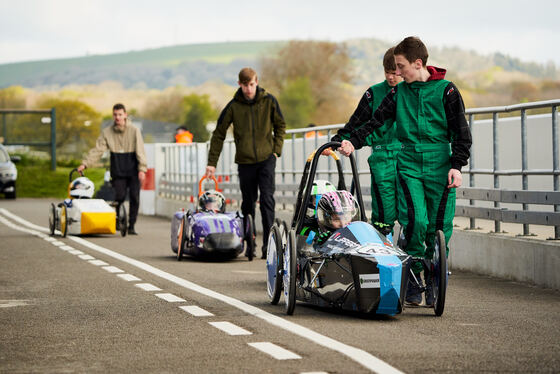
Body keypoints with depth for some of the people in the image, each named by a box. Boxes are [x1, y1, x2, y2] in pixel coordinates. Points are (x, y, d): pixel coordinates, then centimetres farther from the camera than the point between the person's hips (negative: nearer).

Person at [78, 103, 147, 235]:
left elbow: (140, 151, -6)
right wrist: (85, 163, -9)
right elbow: (97, 150, 2)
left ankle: (131, 226, 4)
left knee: (134, 197, -6)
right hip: (117, 171, 1)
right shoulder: (107, 132, 4)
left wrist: (142, 168, -16)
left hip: (133, 171, -1)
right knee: (120, 196, -12)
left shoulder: (134, 130, -1)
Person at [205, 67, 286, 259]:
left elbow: (280, 126, 12)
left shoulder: (269, 101, -1)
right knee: (248, 203, 8)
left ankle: (269, 244, -15)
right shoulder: (234, 106, -2)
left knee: (267, 199, -13)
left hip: (266, 159, -1)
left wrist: (276, 150, 1)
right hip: (245, 162, 1)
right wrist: (212, 163, 2)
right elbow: (218, 134, 4)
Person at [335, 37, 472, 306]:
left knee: (439, 227, -2)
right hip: (409, 164, 1)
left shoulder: (446, 91, 1)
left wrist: (456, 165, -8)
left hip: (440, 166, -1)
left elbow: (462, 132, 1)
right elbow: (376, 122, 14)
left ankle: (434, 284, 12)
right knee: (415, 220, -17)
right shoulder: (399, 93, 11)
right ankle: (411, 279, -3)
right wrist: (353, 142, 1)